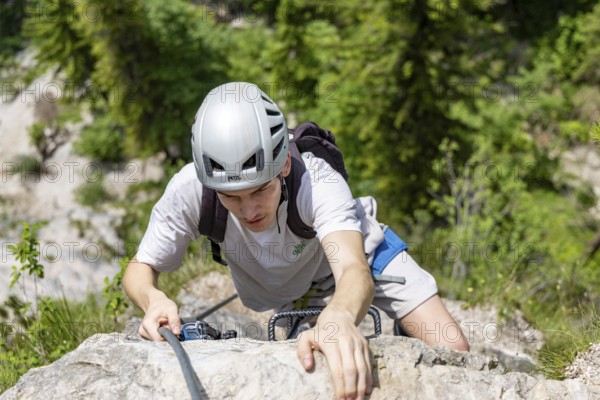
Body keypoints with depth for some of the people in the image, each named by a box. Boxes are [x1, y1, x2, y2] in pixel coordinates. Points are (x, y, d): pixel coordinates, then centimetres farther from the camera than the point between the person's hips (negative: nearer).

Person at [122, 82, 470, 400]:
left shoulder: (317, 182, -42)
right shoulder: (189, 191, -36)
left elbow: (354, 271, -57)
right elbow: (141, 268, -22)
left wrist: (339, 318, -82)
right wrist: (153, 298, -47)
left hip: (355, 253, -2)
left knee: (454, 353, -14)